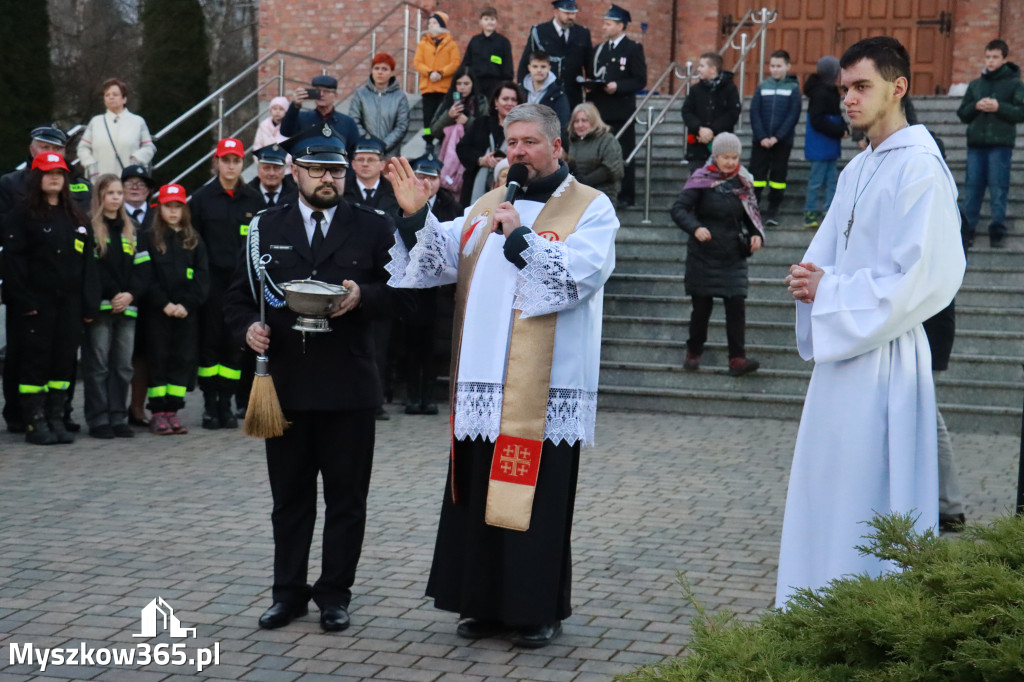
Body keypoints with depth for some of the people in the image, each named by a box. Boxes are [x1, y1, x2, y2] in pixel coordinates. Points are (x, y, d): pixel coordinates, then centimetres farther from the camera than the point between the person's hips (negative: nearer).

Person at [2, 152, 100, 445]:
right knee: (36, 360, -2)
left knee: (65, 360, 6)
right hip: (37, 302, -5)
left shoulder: (76, 218, 15)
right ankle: (34, 423, 3)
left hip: (69, 302, 5)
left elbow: (88, 263, 13)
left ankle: (56, 419, 13)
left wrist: (90, 304, 5)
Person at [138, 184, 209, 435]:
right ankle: (158, 412, 3)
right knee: (158, 358, -1)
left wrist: (186, 304, -10)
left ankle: (172, 410, 7)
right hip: (156, 312, -3)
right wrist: (164, 304, -14)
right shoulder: (148, 239, 3)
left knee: (184, 358, 1)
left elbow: (202, 276, 3)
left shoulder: (194, 240, 11)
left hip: (187, 311, 3)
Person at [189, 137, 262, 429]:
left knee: (236, 343, 3)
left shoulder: (254, 200, 8)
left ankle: (226, 402, 11)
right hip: (212, 281, -2)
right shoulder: (201, 198, 3)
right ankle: (210, 404, 7)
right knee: (209, 341, 0)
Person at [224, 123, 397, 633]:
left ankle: (335, 593, 17)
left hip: (349, 385, -1)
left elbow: (398, 291, 2)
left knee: (346, 496, 5)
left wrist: (364, 296, -17)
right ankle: (288, 592, 21)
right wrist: (248, 327, -9)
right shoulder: (266, 228, 10)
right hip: (286, 381, 2)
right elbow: (240, 295, 10)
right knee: (289, 495, 10)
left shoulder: (371, 227, 5)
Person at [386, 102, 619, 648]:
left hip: (544, 385, -5)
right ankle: (486, 602, 21)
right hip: (484, 378, 5)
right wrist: (417, 217, -4)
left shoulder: (591, 208, 1)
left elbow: (582, 272, -15)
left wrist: (520, 236, -18)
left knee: (535, 494, -1)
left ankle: (539, 609, 11)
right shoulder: (487, 205, 18)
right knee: (480, 492, 9)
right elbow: (443, 257, 11)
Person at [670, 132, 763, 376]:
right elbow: (678, 208, -12)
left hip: (734, 256, 2)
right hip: (704, 255, -2)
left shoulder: (743, 181, 5)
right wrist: (695, 228, -29)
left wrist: (756, 234, -5)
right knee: (702, 305, 5)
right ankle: (694, 352, 24)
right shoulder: (701, 179, -6)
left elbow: (751, 213, 15)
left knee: (736, 304, -6)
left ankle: (737, 358, -4)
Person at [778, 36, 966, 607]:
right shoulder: (858, 169, 15)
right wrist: (812, 279, -3)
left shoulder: (920, 168, -13)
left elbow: (919, 277, -20)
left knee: (869, 493, -4)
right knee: (824, 492, 14)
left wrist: (829, 291, -14)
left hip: (882, 357, -9)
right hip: (841, 350, 9)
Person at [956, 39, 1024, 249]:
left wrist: (999, 107, -15)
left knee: (998, 189, -4)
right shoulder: (975, 84, 16)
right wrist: (975, 107, -6)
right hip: (976, 144, 3)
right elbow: (962, 114, 14)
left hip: (1001, 144, -3)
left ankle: (997, 232, 0)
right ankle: (967, 229, 5)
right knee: (973, 188, 1)